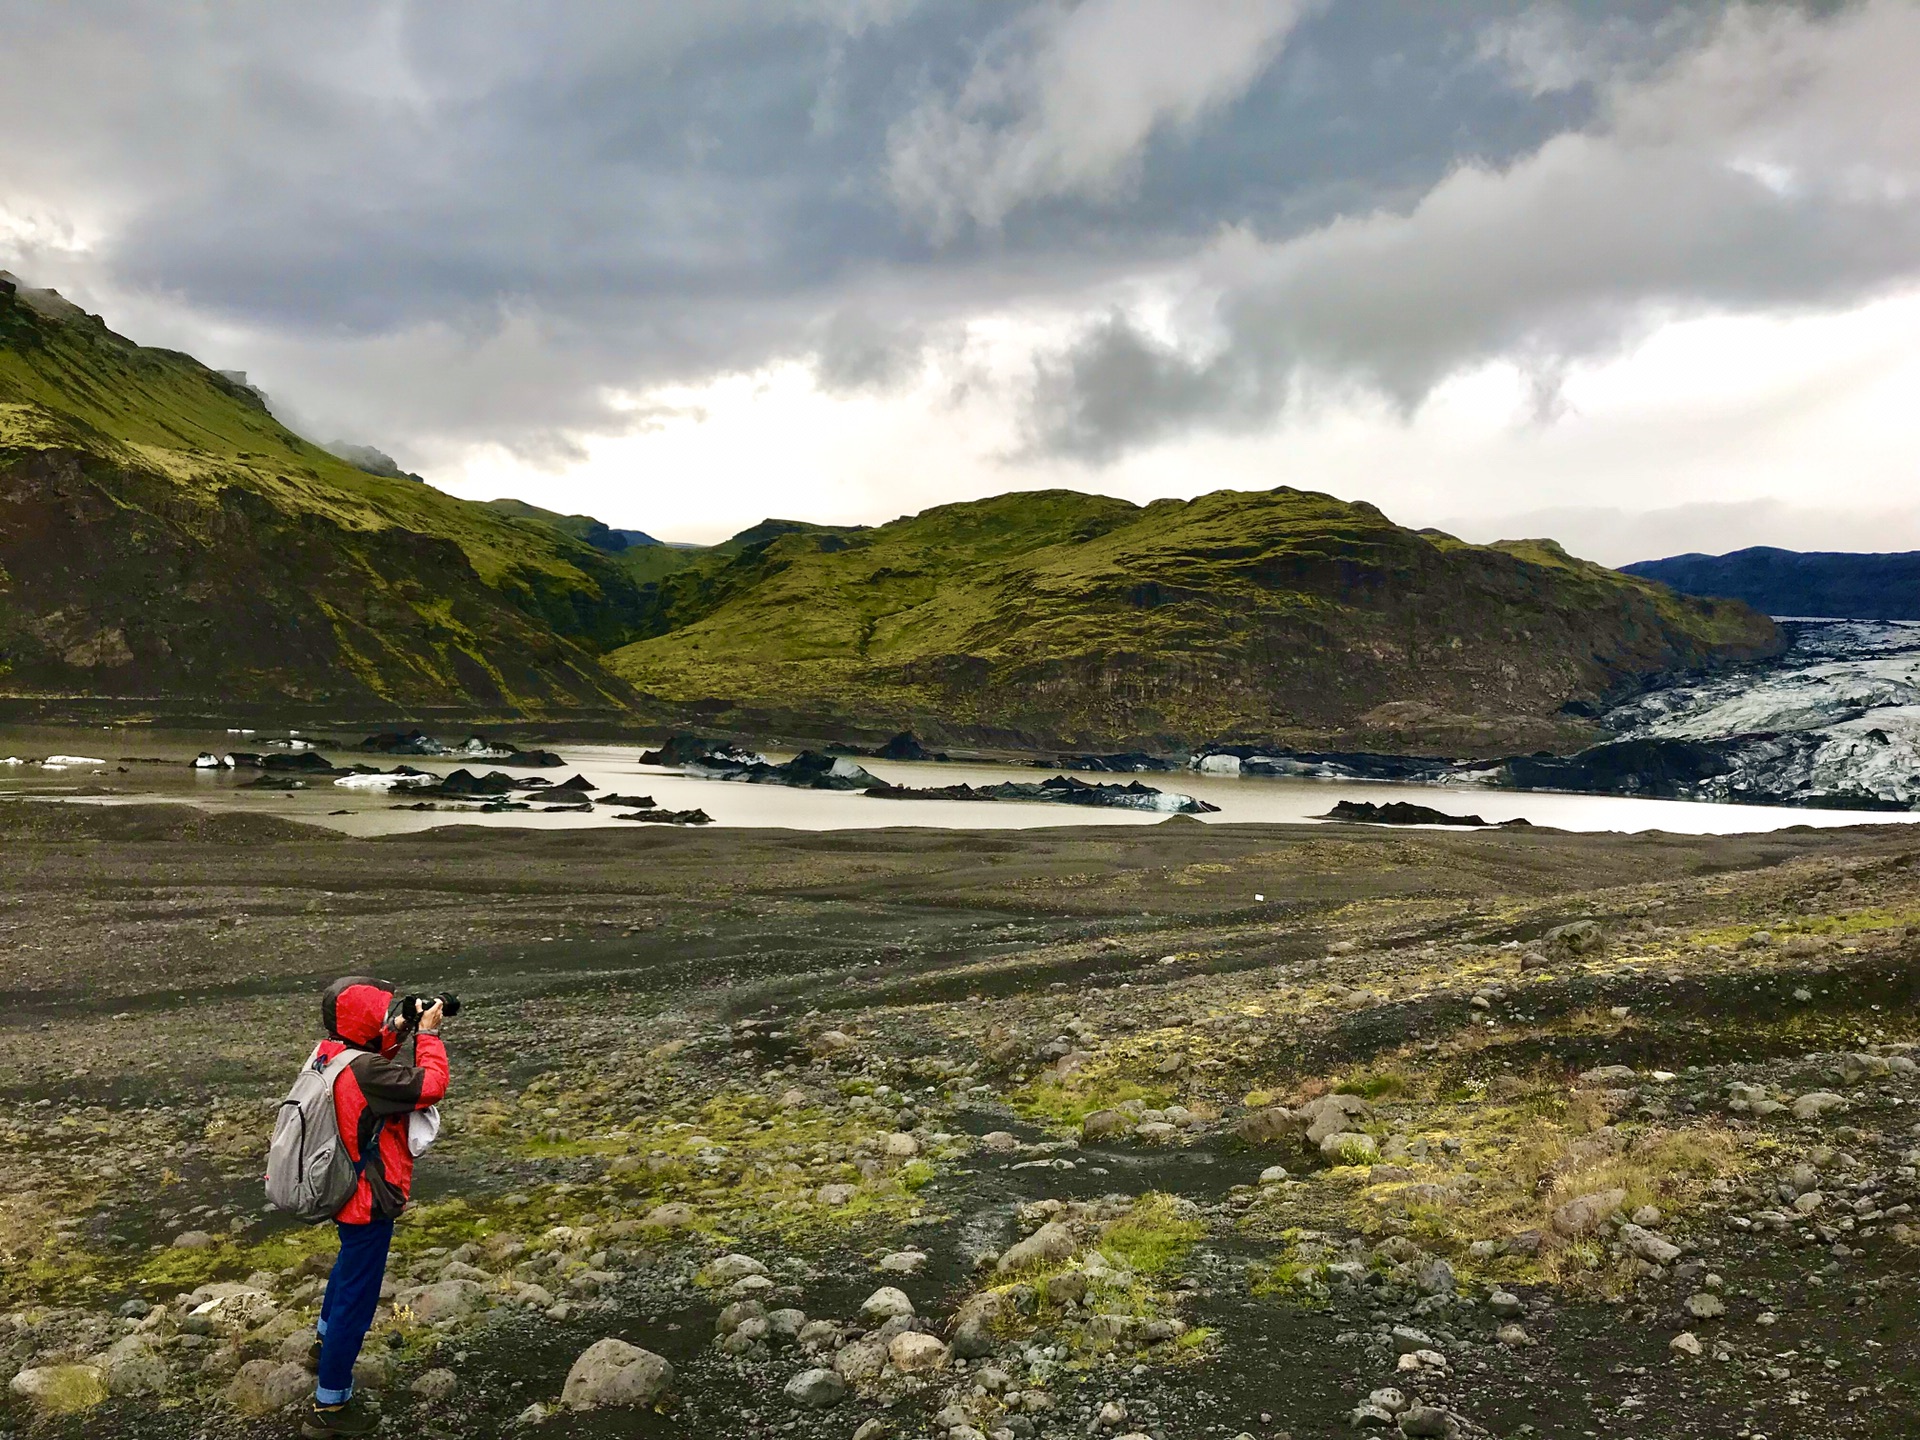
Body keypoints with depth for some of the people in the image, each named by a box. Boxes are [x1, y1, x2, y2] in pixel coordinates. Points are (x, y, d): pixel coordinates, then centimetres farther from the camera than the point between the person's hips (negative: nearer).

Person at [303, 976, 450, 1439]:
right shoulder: (363, 1072, -33)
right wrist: (428, 1033, -20)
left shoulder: (331, 1052, -6)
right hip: (368, 1202, -10)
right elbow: (430, 1086, -31)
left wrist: (401, 1032, -5)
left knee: (351, 1261, 34)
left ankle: (326, 1341, 56)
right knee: (356, 1299, 3)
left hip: (344, 1188, 10)